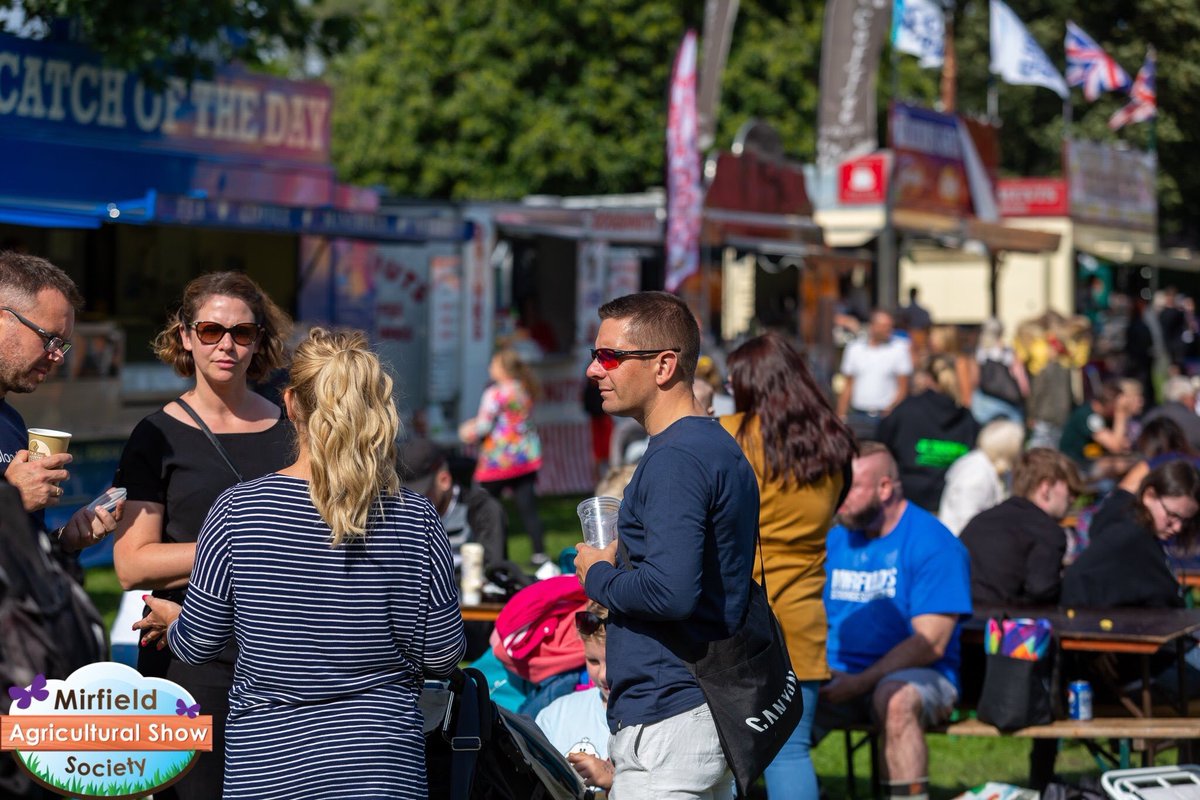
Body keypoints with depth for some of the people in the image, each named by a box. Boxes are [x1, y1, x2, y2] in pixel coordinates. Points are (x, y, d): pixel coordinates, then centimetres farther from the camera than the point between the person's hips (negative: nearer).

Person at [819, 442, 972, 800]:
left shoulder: (934, 544, -6)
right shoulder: (835, 539, 13)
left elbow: (930, 643, -13)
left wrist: (860, 682, -20)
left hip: (917, 676, -5)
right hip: (837, 678, 5)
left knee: (896, 697, -39)